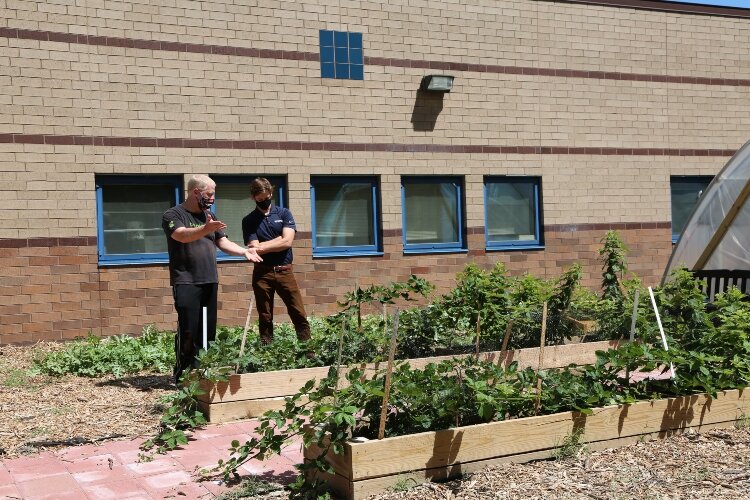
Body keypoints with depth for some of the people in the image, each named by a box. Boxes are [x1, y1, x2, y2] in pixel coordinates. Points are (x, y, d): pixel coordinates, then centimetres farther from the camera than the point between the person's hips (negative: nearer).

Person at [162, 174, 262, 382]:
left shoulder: (209, 216, 18)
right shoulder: (173, 215, -4)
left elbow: (223, 242, 14)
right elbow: (182, 235, -24)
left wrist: (244, 251, -5)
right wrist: (206, 229, -42)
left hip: (210, 282, 7)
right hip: (186, 283, -7)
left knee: (208, 332, 8)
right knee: (188, 331, -9)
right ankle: (182, 376, -1)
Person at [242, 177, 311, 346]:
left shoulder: (284, 214, 6)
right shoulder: (249, 221, 5)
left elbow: (287, 242, -7)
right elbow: (254, 248, -7)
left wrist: (262, 246, -7)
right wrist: (277, 241, -7)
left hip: (284, 271, 0)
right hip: (262, 273, 0)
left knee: (299, 315, -3)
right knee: (265, 318, 6)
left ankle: (308, 351, 2)